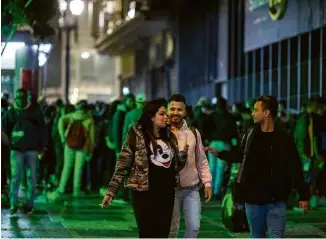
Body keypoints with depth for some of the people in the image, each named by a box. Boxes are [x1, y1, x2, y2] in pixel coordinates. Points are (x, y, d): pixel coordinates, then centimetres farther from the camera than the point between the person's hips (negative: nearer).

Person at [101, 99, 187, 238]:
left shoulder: (169, 136, 11)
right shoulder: (137, 135, -5)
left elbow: (176, 166, 18)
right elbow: (123, 164, -5)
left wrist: (182, 154, -3)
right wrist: (111, 190, -10)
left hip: (166, 194, 5)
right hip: (144, 193, -5)